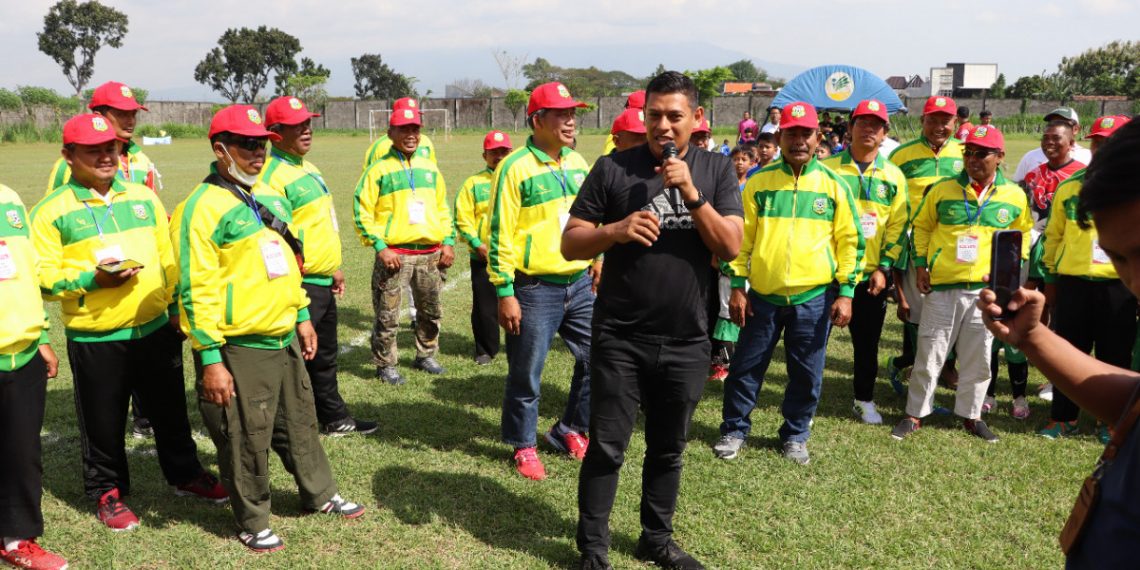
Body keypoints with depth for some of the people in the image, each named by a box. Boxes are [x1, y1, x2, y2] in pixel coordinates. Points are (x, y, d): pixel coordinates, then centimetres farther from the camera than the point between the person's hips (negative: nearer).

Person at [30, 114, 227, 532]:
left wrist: (177, 306, 9)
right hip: (93, 340, -3)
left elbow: (169, 258, 12)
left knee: (170, 411, 17)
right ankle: (107, 492, 30)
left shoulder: (143, 197, 8)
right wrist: (93, 278, -21)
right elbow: (42, 276, -8)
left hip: (155, 329, 4)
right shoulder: (52, 211, -5)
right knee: (103, 423, 10)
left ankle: (185, 474, 36)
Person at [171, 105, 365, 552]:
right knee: (247, 440, 7)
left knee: (300, 422, 21)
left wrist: (302, 317, 19)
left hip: (285, 339, 8)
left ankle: (320, 494, 39)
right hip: (240, 349, -8)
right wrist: (209, 359, -20)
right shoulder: (203, 208, -15)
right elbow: (196, 291, -19)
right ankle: (252, 524, 25)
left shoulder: (271, 199, 10)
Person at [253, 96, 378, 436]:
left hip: (323, 283, 10)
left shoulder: (307, 168, 15)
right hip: (300, 285, -10)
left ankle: (335, 419, 35)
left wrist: (334, 269, 24)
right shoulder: (271, 175, -17)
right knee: (297, 358, -2)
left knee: (325, 356, 21)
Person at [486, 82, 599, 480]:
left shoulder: (578, 163, 9)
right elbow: (500, 234, -12)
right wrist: (504, 293, -14)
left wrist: (599, 258, 13)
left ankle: (571, 432, 31)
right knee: (526, 375, 6)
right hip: (535, 290, -6)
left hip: (581, 283, 6)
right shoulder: (515, 167, -11)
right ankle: (524, 446, 25)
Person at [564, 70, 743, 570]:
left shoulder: (716, 171, 3)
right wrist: (615, 230, -23)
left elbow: (731, 248, -7)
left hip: (686, 341, 3)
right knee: (607, 448, 4)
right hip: (619, 338, -2)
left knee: (668, 449, 16)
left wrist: (691, 192, -18)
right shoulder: (613, 169, -5)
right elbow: (570, 244, -4)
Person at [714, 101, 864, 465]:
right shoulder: (759, 182, 1)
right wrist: (737, 286, -1)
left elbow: (850, 240, 3)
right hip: (763, 295, 0)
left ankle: (795, 436, 28)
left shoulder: (833, 185, 1)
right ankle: (734, 431, 25)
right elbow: (742, 238, 4)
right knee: (746, 368, 7)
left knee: (807, 374, 9)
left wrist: (846, 292, -3)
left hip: (814, 297, 0)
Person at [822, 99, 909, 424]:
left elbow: (897, 225, 4)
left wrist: (883, 268, -3)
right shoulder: (828, 169, -2)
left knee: (868, 342, 12)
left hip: (871, 275, 2)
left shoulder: (893, 176, 6)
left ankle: (864, 400, 28)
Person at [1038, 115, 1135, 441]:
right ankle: (1063, 418, 19)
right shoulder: (1069, 188, 6)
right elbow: (1054, 235, 10)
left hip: (1119, 286, -1)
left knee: (1115, 356, 8)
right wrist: (1050, 279, 10)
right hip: (1072, 283, 1)